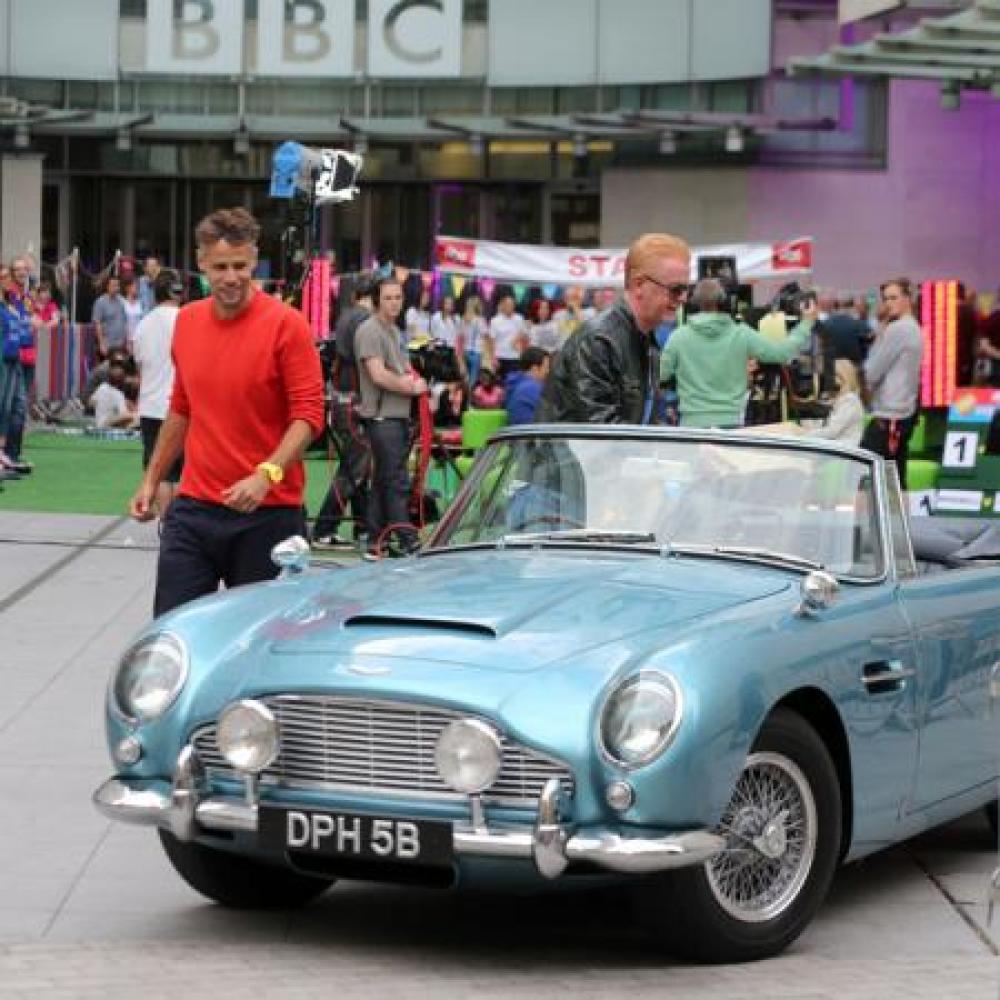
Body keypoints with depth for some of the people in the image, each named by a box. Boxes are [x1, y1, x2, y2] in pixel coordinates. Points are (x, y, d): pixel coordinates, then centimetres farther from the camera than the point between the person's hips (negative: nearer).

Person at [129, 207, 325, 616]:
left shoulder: (286, 324, -10)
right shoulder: (187, 321, 8)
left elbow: (308, 415, -13)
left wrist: (267, 475, -26)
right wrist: (152, 480, 18)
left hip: (267, 511, -5)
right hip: (194, 507, 5)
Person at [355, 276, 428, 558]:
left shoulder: (393, 331, 20)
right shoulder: (369, 331, -10)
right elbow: (379, 375, -18)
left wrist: (411, 377, 4)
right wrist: (412, 387, -7)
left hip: (398, 415, 10)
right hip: (382, 416, -10)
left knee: (383, 481, 11)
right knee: (396, 482, -10)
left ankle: (376, 543, 16)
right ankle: (408, 542, -11)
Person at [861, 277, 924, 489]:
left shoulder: (897, 330, -13)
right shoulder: (914, 330, 16)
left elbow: (872, 372, -12)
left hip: (888, 415, -10)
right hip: (905, 411, 10)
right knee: (896, 475, 9)